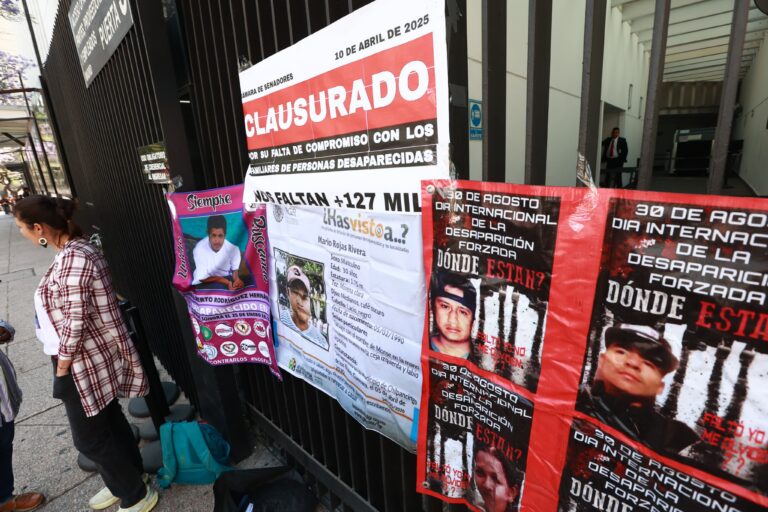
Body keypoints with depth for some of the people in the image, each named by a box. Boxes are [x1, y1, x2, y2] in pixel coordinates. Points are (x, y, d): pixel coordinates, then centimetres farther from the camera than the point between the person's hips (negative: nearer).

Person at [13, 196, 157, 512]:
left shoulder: (74, 259, -26)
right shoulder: (72, 251, 6)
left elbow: (75, 320, -25)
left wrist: (62, 367, -14)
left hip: (86, 362, -9)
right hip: (87, 357, 9)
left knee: (89, 436, 6)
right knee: (108, 419, 21)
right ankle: (125, 482, 41)